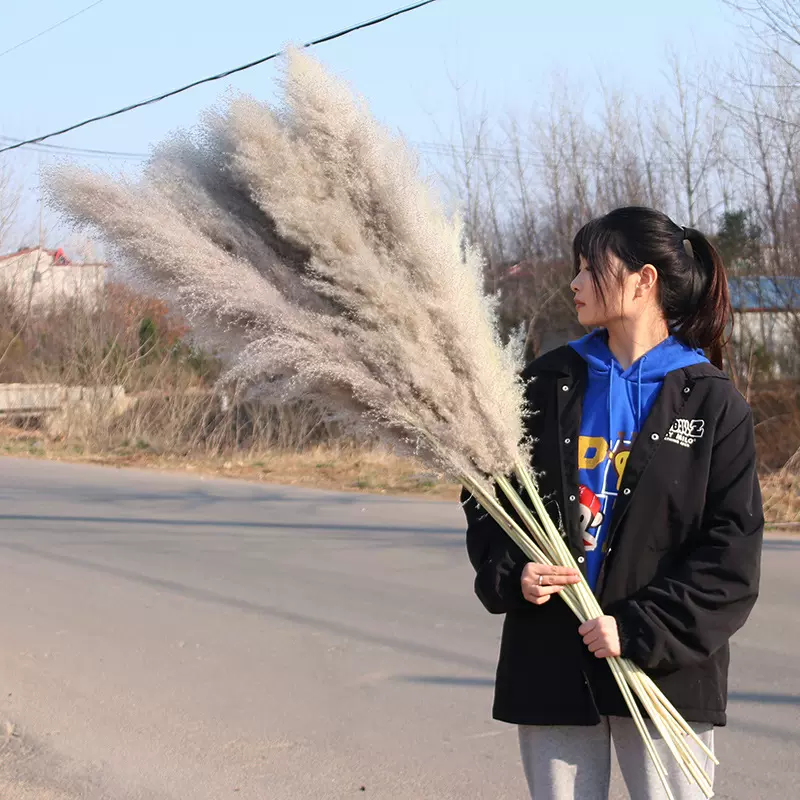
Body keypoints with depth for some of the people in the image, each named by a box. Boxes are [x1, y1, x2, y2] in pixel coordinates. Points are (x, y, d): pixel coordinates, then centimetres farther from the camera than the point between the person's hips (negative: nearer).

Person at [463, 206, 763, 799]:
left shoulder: (711, 403, -2)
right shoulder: (547, 384, 7)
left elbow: (732, 552, -6)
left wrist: (639, 629, -16)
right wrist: (510, 574, -8)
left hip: (666, 671, -3)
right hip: (550, 666, 3)